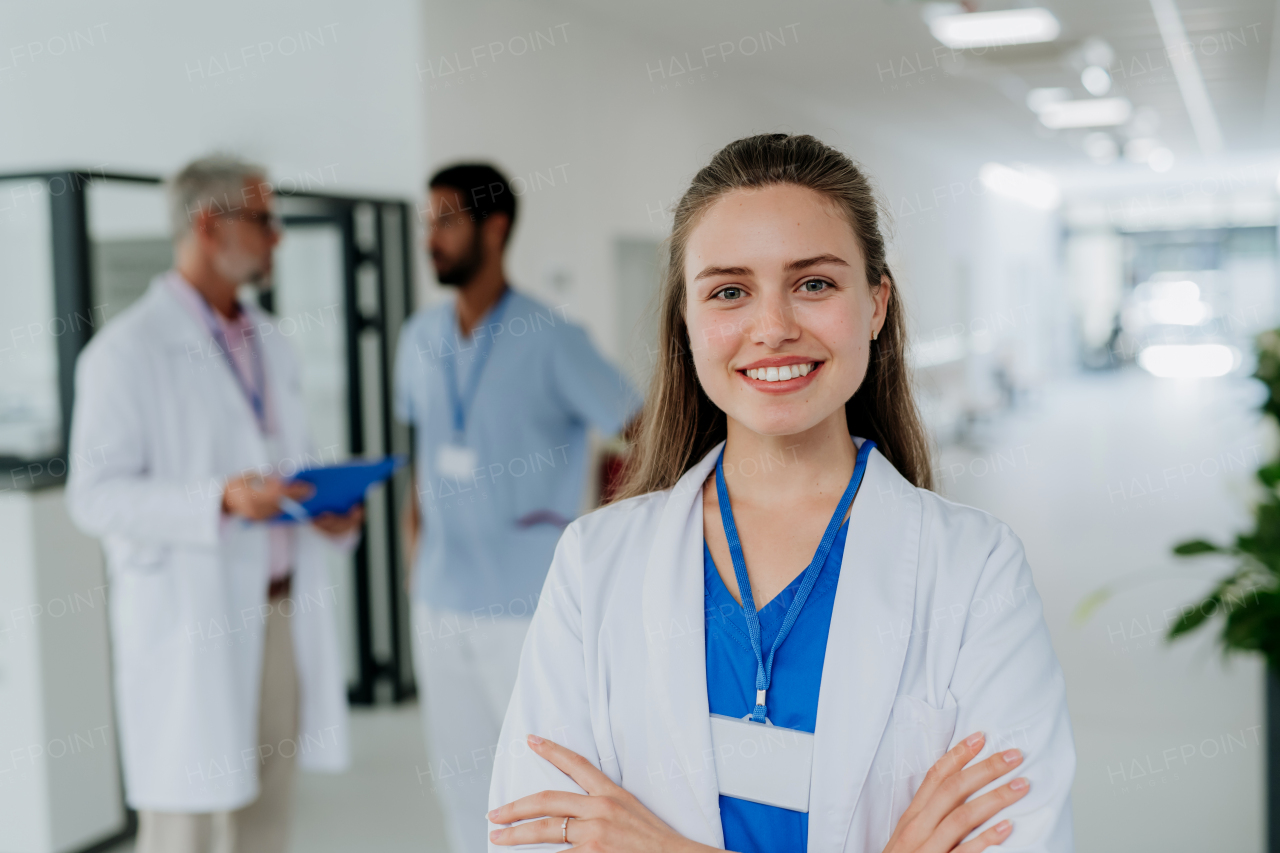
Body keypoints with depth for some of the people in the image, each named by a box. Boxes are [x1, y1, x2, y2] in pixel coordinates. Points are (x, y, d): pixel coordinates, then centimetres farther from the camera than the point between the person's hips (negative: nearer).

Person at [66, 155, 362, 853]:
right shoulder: (128, 349, -8)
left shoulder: (268, 342, 16)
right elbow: (95, 496, -13)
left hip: (281, 611, 7)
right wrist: (222, 500, -25)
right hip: (190, 623, -7)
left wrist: (329, 508, 2)